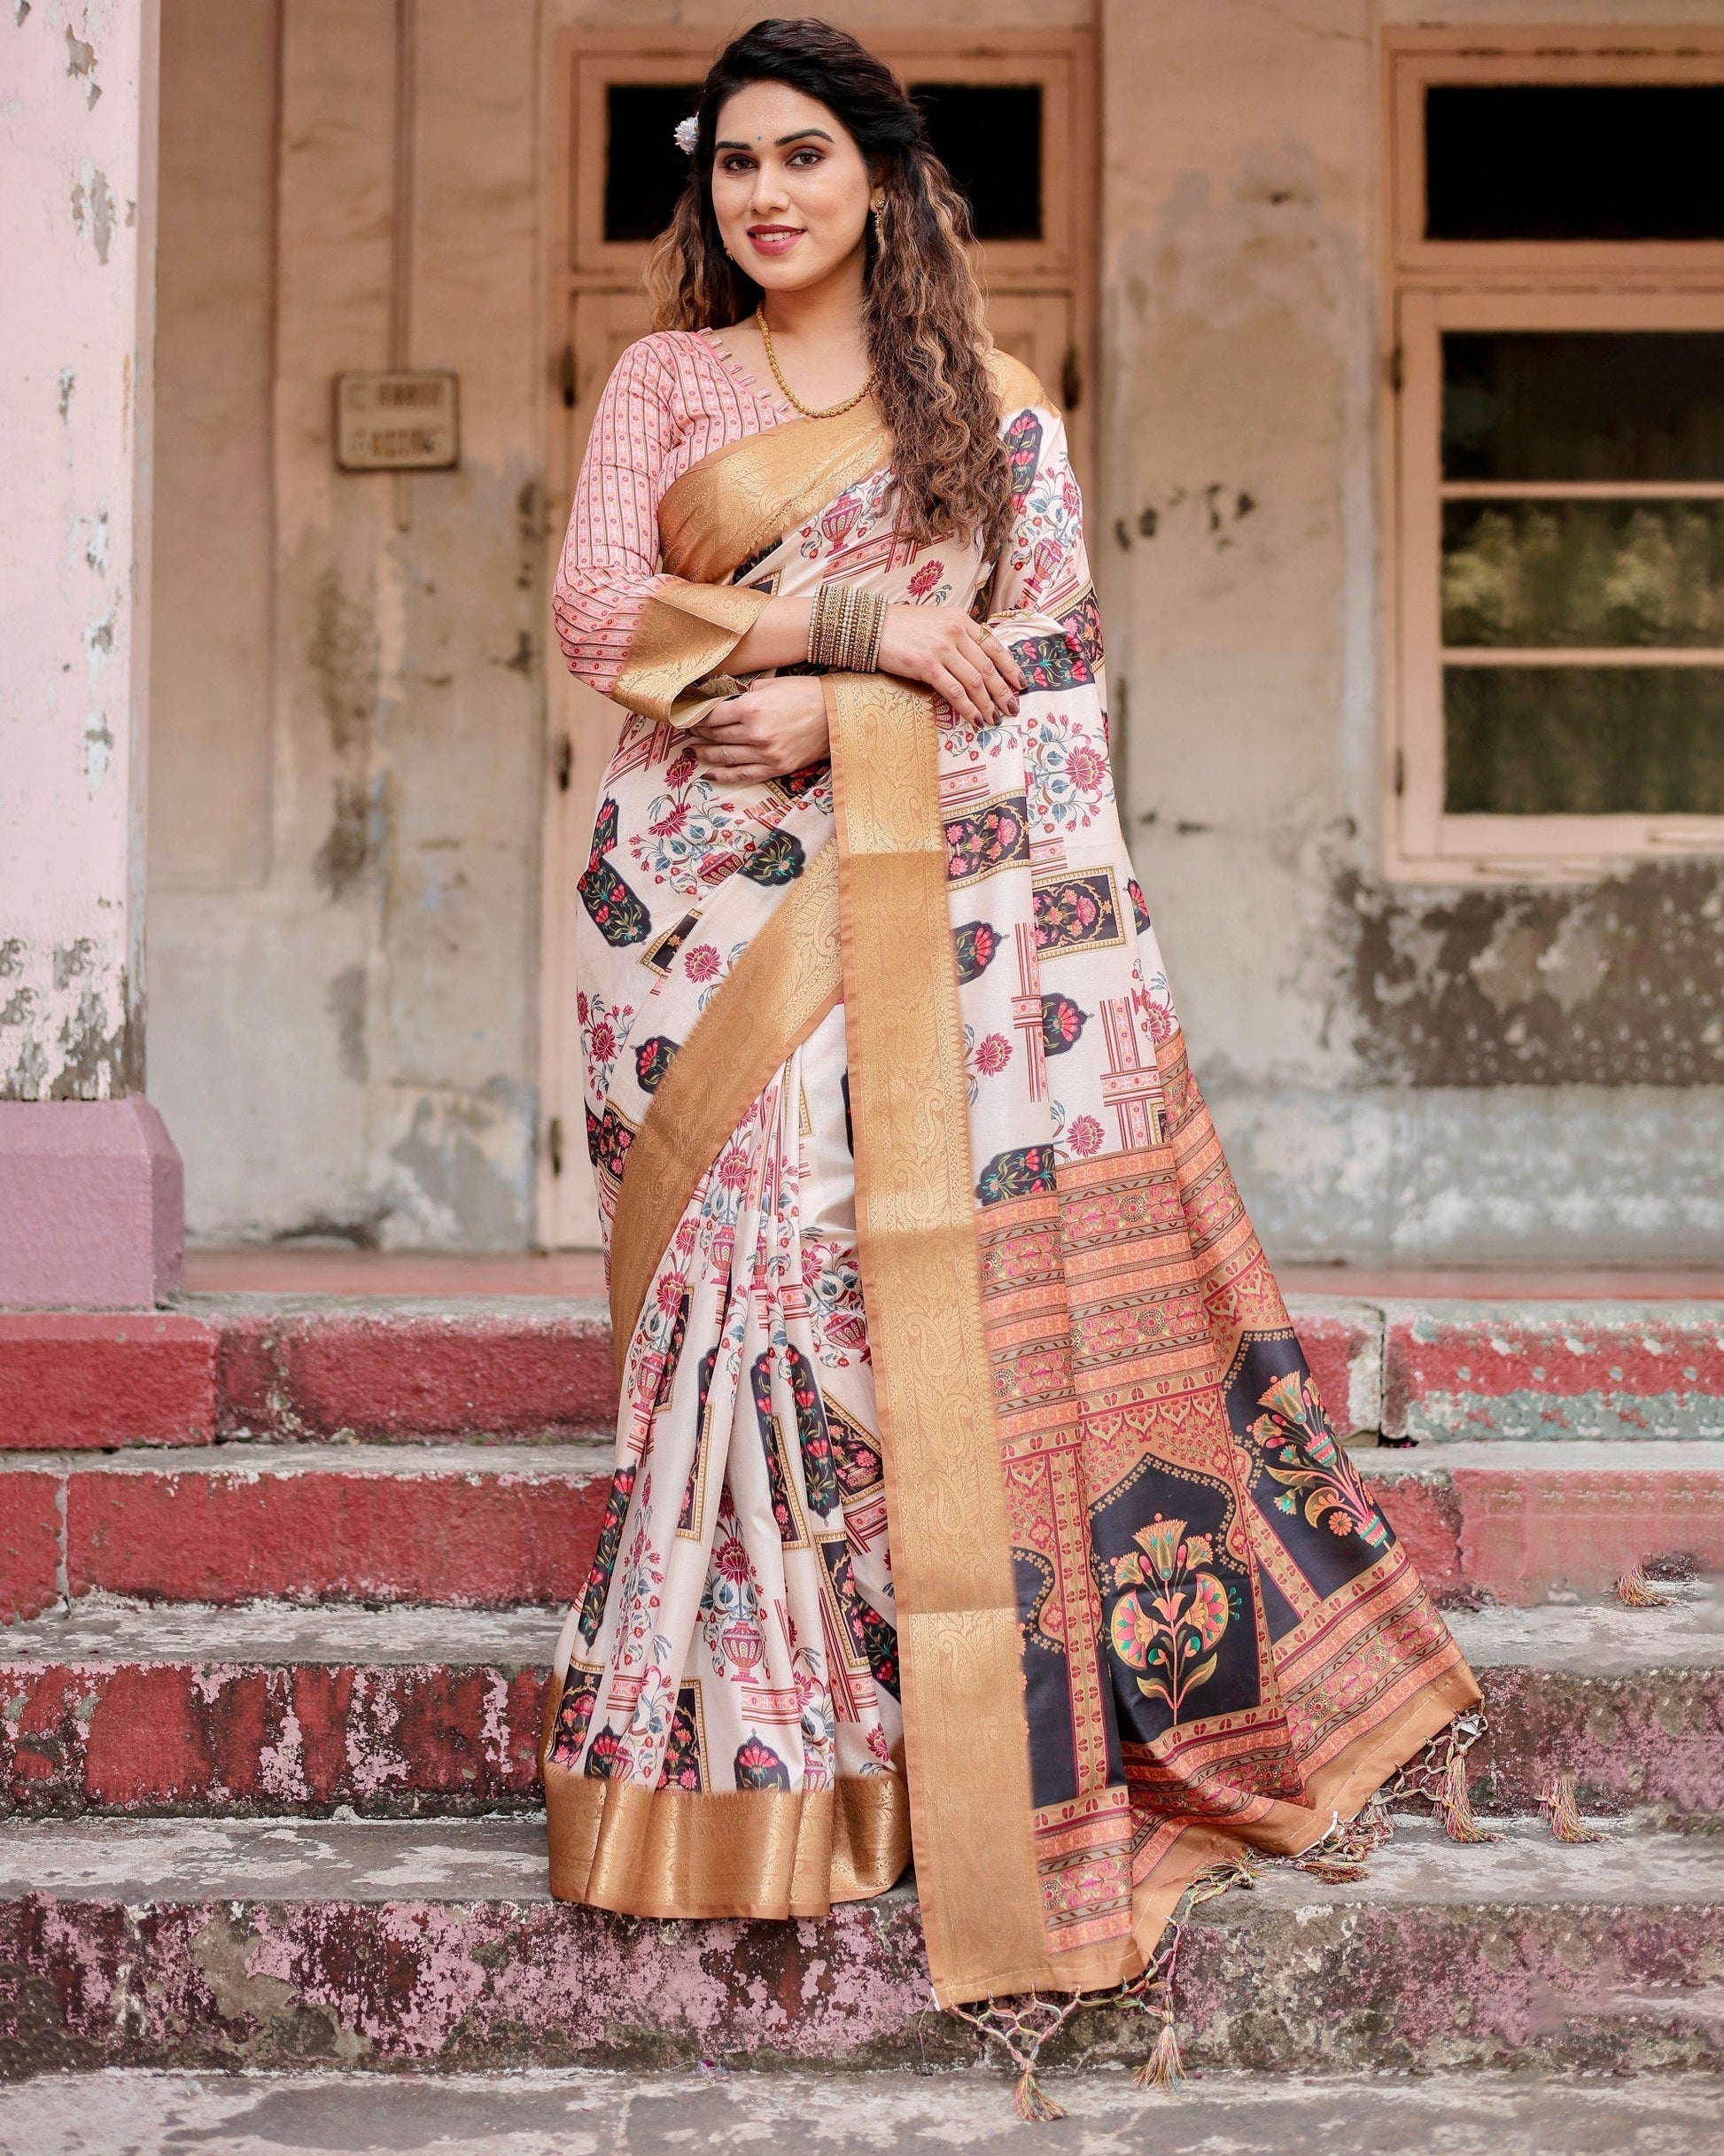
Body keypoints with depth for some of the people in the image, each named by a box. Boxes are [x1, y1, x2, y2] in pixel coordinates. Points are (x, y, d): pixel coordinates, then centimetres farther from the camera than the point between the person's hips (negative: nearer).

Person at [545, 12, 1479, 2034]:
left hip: (924, 902, 0)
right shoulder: (663, 381, 12)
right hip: (709, 898, 0)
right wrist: (866, 618, -11)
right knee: (736, 1273, -6)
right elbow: (597, 607, -2)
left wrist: (829, 710, -12)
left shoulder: (994, 408, 12)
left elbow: (1047, 647, 3)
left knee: (947, 1279, -6)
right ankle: (739, 1767, 1)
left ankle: (983, 1753, 2)